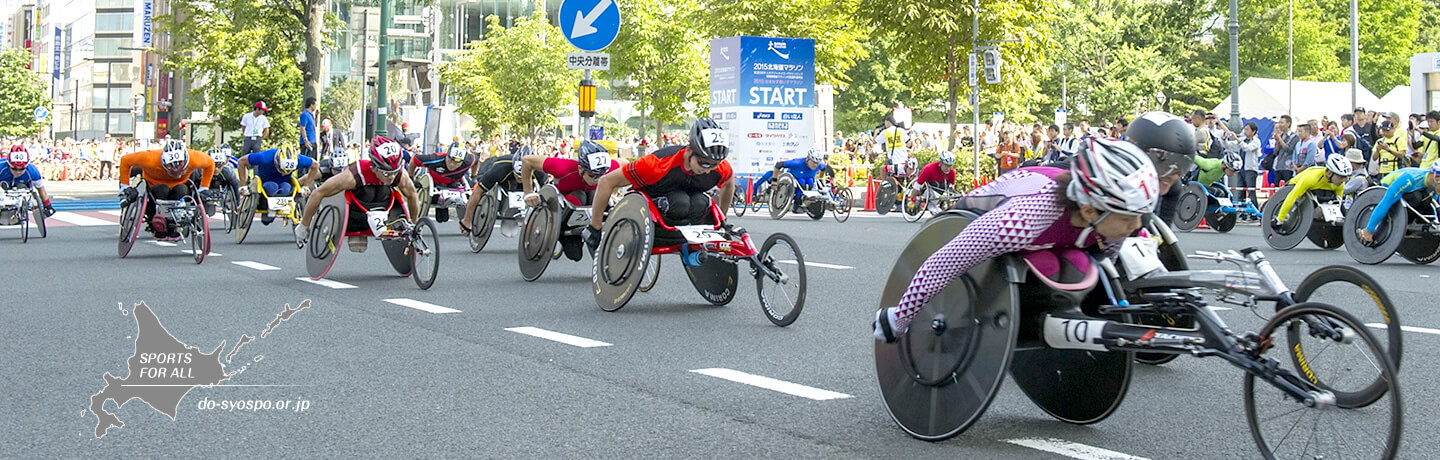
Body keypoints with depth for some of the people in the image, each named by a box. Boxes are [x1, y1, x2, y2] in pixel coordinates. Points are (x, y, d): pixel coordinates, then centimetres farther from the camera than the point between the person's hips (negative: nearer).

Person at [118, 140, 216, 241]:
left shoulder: (194, 158, -30)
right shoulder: (150, 159, -35)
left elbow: (210, 163, -6)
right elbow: (125, 160, -18)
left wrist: (203, 189, -6)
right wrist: (125, 186, -16)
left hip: (179, 184, 1)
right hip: (154, 184, -1)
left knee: (182, 191, -35)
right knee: (162, 190, -37)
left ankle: (171, 228, -23)